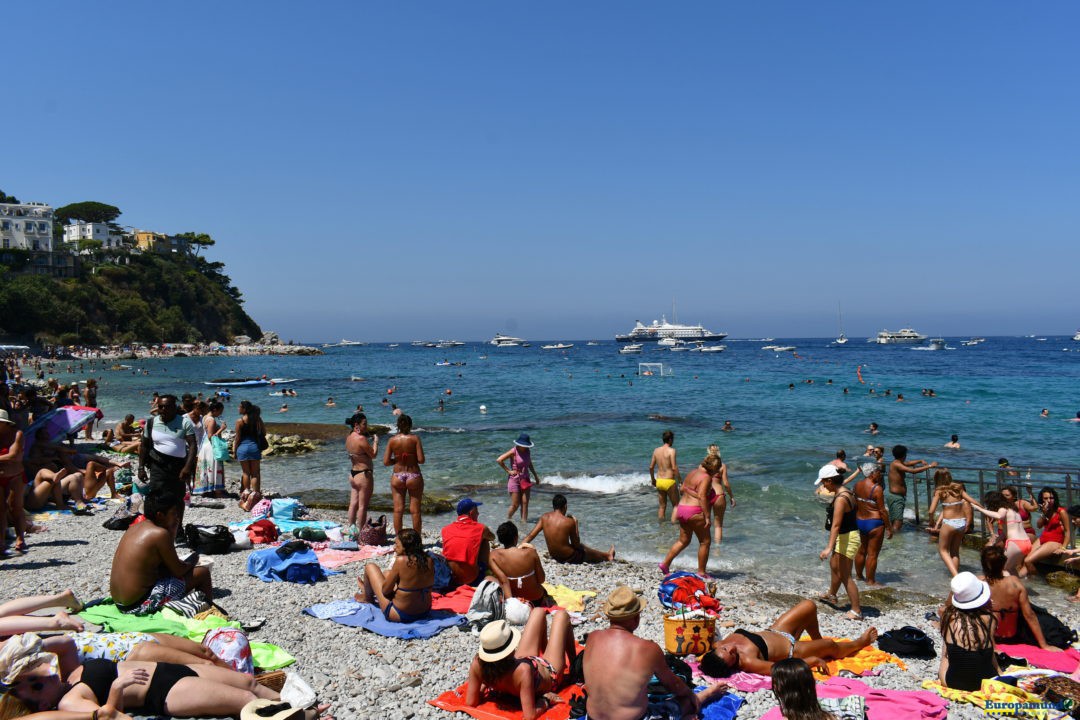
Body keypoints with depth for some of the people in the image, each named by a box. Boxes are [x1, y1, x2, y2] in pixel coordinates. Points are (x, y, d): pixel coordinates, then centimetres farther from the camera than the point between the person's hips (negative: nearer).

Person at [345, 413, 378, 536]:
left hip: (352, 474, 9)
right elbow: (373, 455, -13)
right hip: (364, 474, -9)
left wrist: (370, 441, 12)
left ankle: (351, 529, 20)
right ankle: (360, 532, 5)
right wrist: (375, 441, 1)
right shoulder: (361, 439, -20)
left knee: (353, 503, 14)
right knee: (362, 506, 0)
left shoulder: (349, 438, 7)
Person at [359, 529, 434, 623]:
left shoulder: (401, 561, -24)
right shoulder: (430, 561, -9)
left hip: (400, 615, -6)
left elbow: (385, 590, -15)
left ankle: (367, 599, 35)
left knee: (370, 567, 9)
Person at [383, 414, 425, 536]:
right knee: (415, 510, 5)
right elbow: (421, 460, -14)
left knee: (398, 510, 8)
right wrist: (413, 459, 7)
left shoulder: (392, 440, -3)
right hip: (414, 476, -2)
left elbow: (386, 461, -6)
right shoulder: (415, 439, -9)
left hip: (397, 477, 2)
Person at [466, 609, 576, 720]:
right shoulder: (523, 670, -49)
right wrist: (546, 700, -30)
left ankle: (544, 650, 54)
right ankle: (574, 665, 42)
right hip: (550, 675, -4)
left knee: (539, 611, 20)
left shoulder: (478, 662, -38)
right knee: (561, 615, 13)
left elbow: (471, 703, -26)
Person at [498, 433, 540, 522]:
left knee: (525, 503, 0)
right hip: (514, 480, -5)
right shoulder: (513, 452, -14)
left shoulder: (528, 451, 4)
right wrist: (508, 471, -13)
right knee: (515, 505, -2)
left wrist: (535, 476, 24)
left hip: (525, 480, 5)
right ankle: (507, 520, 19)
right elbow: (499, 460, -17)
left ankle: (524, 521, 4)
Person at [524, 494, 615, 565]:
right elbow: (576, 544, -8)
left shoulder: (544, 518, -7)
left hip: (554, 556, 6)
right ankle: (608, 555, 54)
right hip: (569, 558, -6)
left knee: (581, 545, 32)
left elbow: (530, 536, -8)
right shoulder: (569, 522, -19)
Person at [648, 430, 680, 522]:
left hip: (659, 481, 6)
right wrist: (680, 479, -8)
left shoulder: (656, 450, 5)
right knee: (676, 505, 8)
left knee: (662, 506, 16)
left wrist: (653, 479, 22)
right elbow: (674, 468, -18)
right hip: (669, 481, -6)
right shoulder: (671, 450, -12)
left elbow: (651, 467, 9)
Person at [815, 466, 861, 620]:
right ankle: (832, 595, 51)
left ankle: (856, 611, -1)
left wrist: (829, 548, -35)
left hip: (847, 538, -11)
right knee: (834, 566, 29)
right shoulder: (843, 492, 6)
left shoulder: (841, 498, -25)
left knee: (845, 576, -6)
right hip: (844, 537, 11)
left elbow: (836, 525, -31)